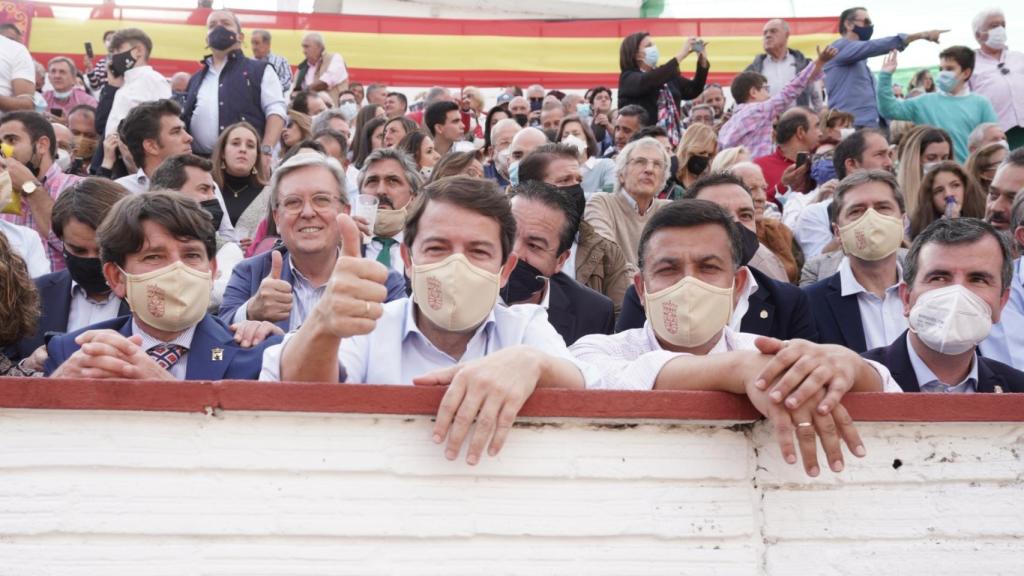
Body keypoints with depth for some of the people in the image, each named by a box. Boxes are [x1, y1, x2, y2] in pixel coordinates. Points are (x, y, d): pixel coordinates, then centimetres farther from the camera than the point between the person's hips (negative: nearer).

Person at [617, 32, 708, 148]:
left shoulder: (666, 75, 16)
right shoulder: (628, 78, -3)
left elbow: (694, 91, 12)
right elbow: (649, 82, -22)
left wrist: (703, 61, -2)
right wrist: (681, 55, -21)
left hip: (672, 141, 6)